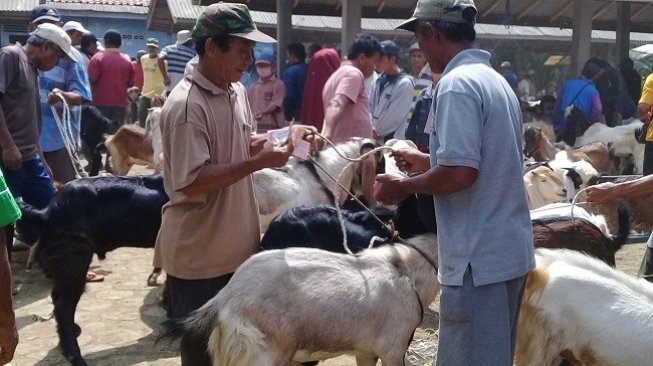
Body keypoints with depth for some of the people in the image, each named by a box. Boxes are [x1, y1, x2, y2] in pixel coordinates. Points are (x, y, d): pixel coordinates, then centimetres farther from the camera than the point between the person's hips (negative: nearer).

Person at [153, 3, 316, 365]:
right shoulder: (186, 105, -22)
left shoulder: (236, 91, 5)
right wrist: (259, 162, -28)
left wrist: (284, 135, 0)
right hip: (199, 255, -8)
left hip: (236, 246, 8)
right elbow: (191, 182, -27)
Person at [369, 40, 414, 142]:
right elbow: (371, 106, 10)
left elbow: (395, 115, -15)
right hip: (375, 138, 7)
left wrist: (376, 131, -9)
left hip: (393, 138, -7)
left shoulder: (405, 83, -11)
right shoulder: (380, 80, 10)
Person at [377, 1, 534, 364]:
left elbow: (461, 173, -23)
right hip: (508, 249, 9)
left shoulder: (457, 83, -15)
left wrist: (404, 185, -7)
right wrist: (428, 161, 23)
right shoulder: (497, 81, 14)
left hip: (480, 256, -9)